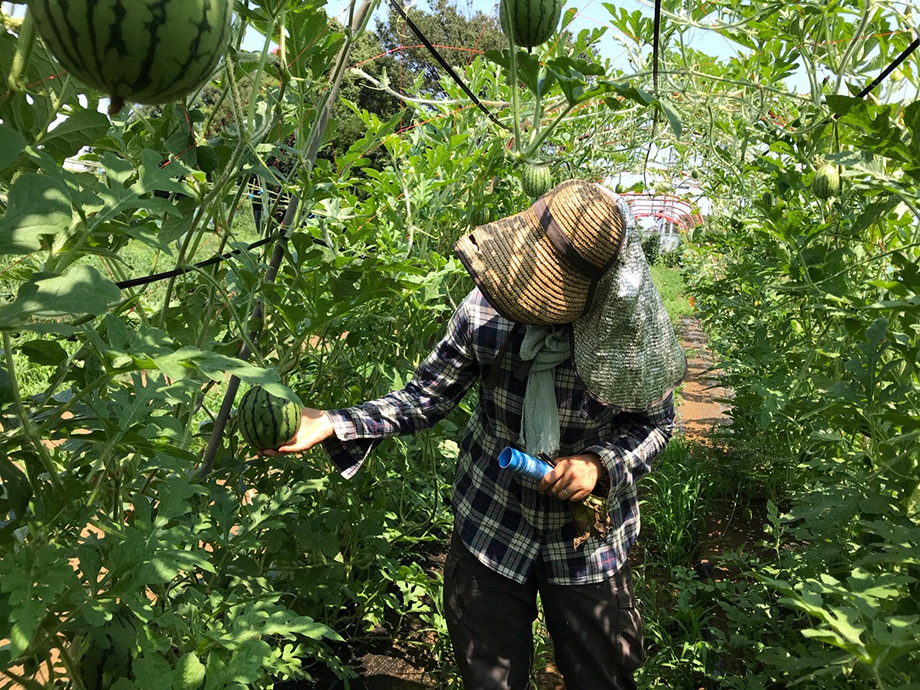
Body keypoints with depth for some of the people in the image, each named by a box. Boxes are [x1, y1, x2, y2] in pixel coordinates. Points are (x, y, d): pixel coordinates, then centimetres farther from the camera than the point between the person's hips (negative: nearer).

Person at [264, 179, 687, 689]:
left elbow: (655, 423, -5)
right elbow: (425, 398, -11)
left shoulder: (627, 334, -21)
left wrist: (600, 464, -24)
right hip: (489, 529, 1)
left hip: (588, 540, 0)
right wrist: (334, 425, -23)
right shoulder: (485, 311, -20)